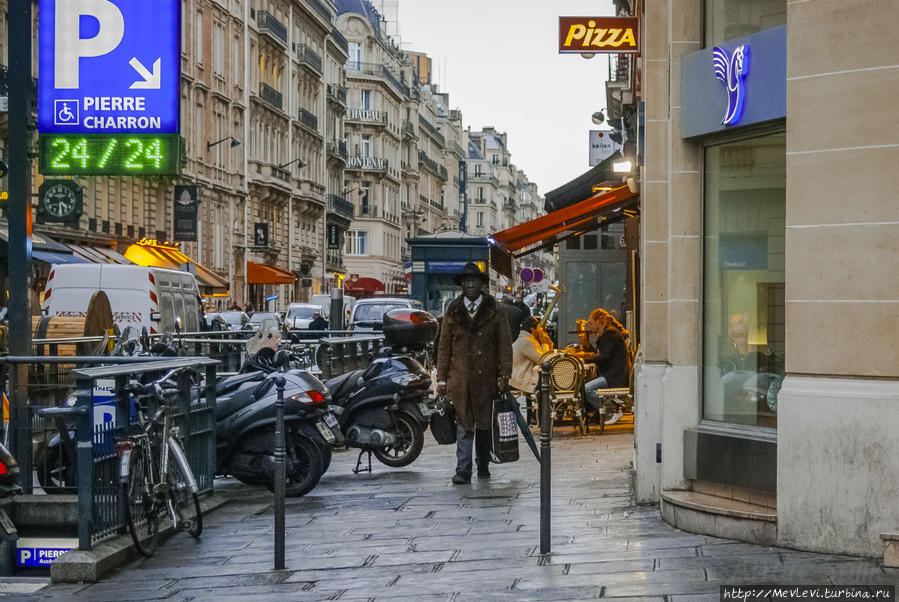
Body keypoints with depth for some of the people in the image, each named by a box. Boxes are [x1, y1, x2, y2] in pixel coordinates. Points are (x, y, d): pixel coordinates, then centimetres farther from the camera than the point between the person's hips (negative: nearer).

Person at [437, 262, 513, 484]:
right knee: (464, 425, -5)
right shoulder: (452, 311, 7)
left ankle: (483, 466, 24)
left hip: (486, 376, 0)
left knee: (484, 424, 9)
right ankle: (463, 470, -6)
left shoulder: (495, 310, 4)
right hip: (459, 377, 0)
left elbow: (504, 344, 3)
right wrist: (442, 378, 3)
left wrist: (504, 375, -4)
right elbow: (444, 345, 8)